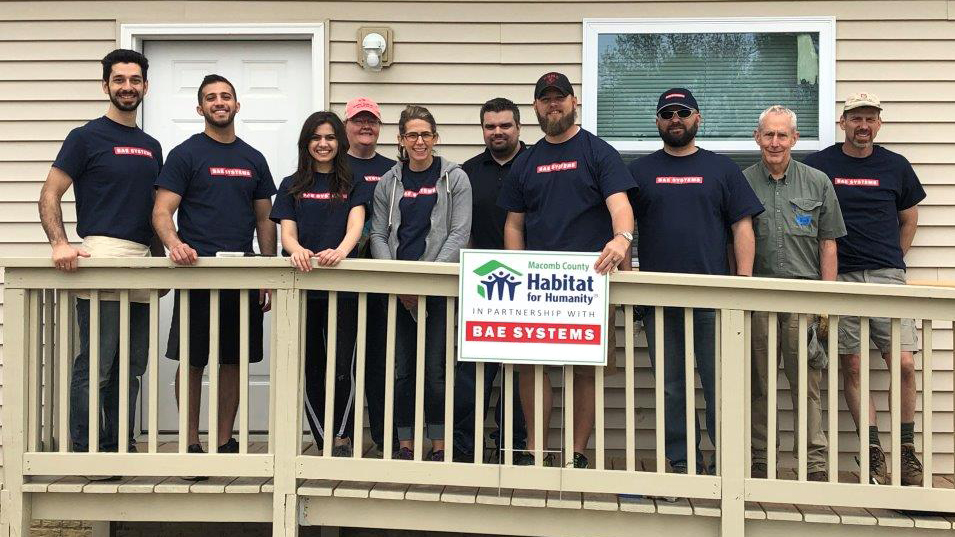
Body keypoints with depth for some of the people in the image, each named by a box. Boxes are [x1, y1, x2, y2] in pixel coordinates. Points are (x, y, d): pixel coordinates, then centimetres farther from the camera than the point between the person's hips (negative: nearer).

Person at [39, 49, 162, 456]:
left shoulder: (151, 147, 19)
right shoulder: (86, 137, 1)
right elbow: (49, 195, -4)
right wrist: (60, 243, -19)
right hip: (101, 256, -6)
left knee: (132, 367, 10)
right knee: (95, 365, -5)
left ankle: (121, 446, 20)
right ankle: (86, 449, 5)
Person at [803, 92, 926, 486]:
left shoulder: (895, 166, 10)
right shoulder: (819, 165, 3)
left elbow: (909, 218, 22)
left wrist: (892, 261, 13)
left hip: (888, 277, 2)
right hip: (841, 278, -1)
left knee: (904, 363, -5)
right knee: (852, 367, -2)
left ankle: (907, 450, 10)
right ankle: (873, 452, 6)